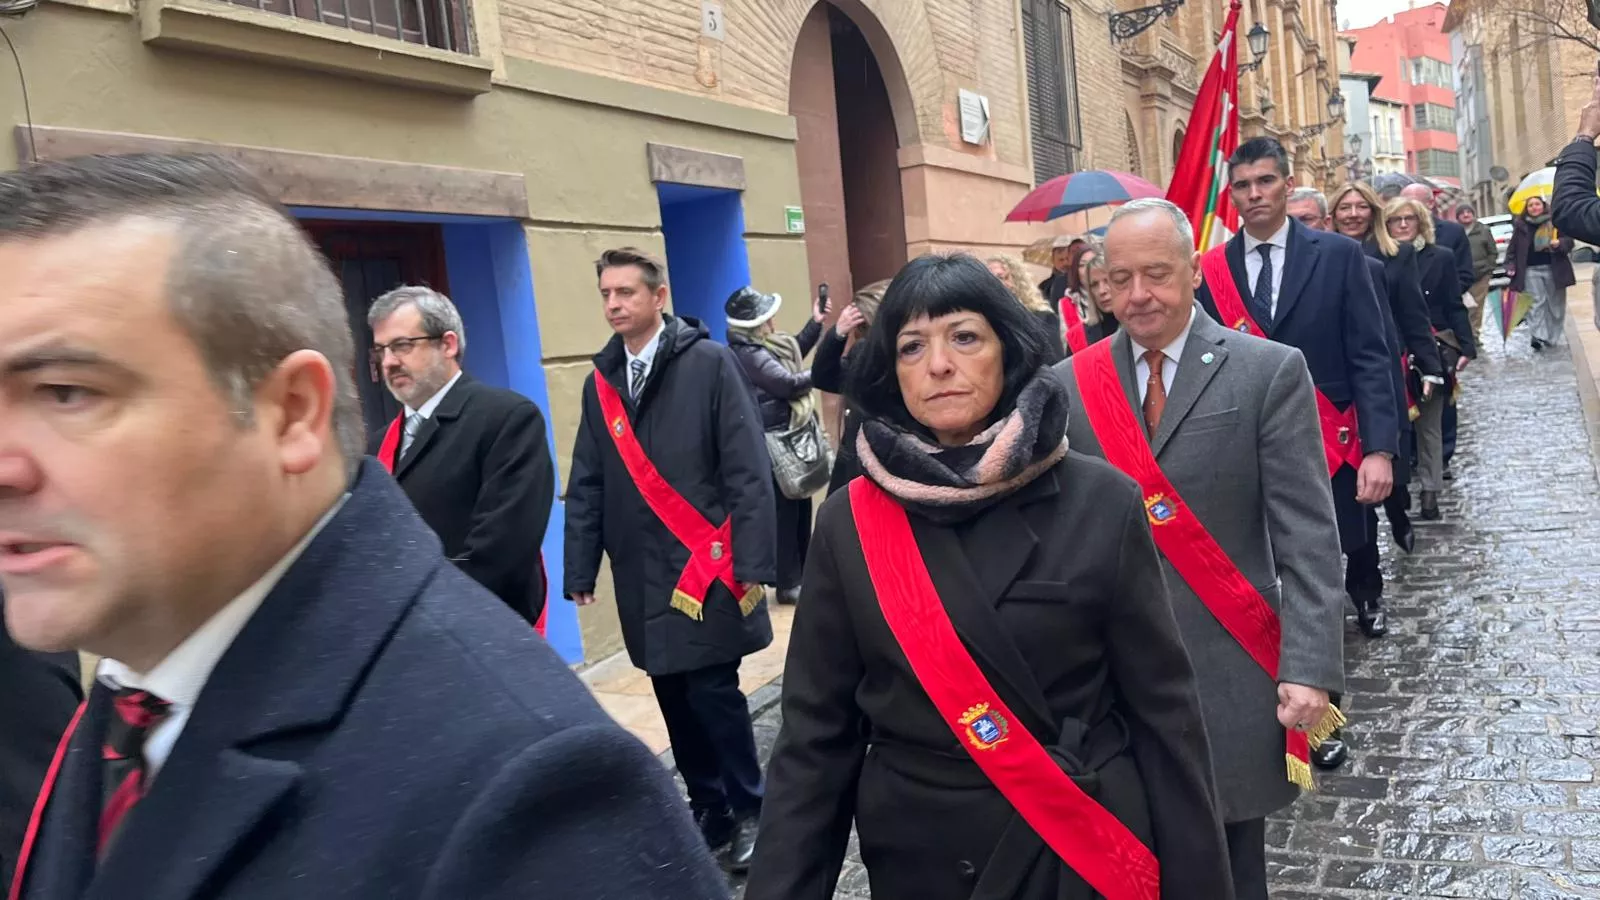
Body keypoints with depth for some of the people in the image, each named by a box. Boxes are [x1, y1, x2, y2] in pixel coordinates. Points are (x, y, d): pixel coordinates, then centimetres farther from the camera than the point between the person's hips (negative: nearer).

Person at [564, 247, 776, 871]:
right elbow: (586, 485, 12)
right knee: (673, 698, 11)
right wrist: (580, 568, 7)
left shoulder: (709, 364, -5)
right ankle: (708, 808, 27)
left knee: (712, 691, -3)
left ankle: (751, 808, 17)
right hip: (641, 574, 5)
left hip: (705, 564, -5)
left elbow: (748, 471, -9)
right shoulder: (600, 381, 9)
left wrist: (755, 563, -14)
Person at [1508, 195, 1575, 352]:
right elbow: (1512, 249, 8)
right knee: (1536, 303, -10)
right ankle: (1537, 336, -16)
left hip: (1554, 270, 1)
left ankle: (1552, 337, 17)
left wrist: (1559, 243, -17)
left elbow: (1568, 240, 5)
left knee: (1555, 304, 7)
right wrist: (1511, 266, -3)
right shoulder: (1520, 226, 5)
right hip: (1531, 270, -1)